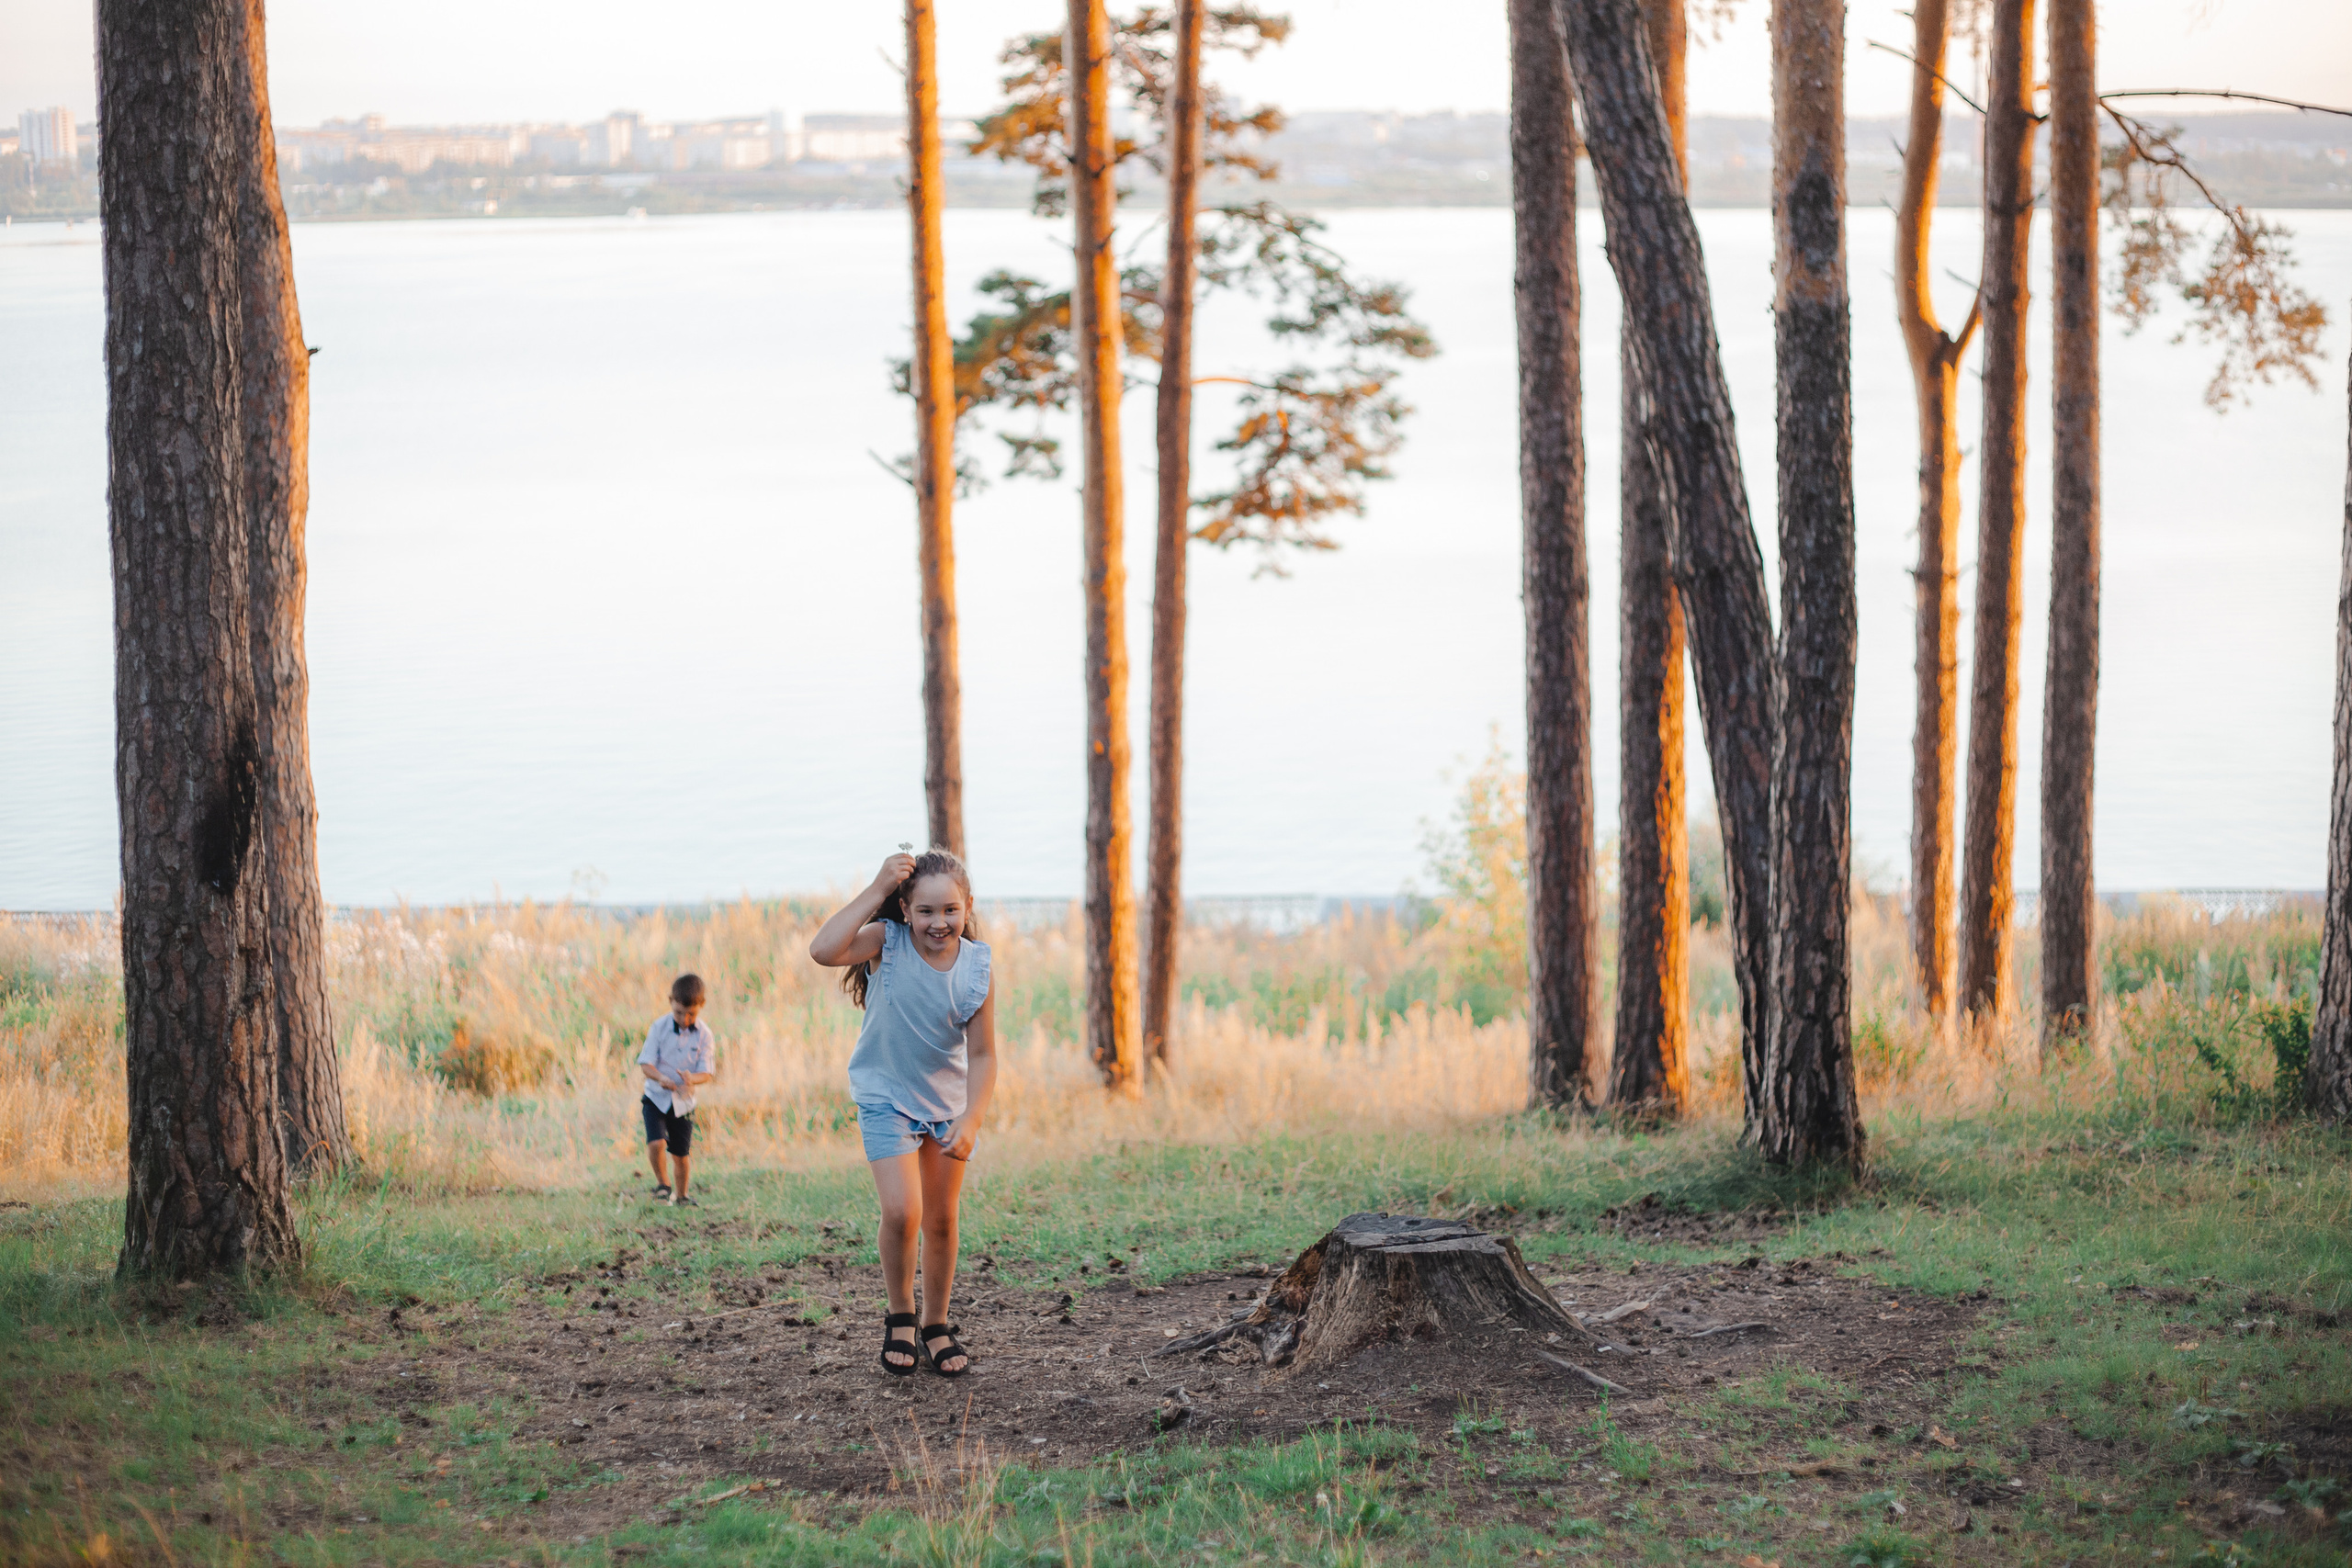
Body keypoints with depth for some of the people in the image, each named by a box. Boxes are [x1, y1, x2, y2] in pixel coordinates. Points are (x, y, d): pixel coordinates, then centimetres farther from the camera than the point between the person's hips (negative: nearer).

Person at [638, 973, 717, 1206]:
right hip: (657, 1097, -1)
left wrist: (692, 1079, -34)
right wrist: (661, 1078, -33)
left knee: (681, 1154, 7)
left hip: (683, 1101, 1)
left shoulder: (704, 1035, -7)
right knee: (656, 1143, -21)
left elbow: (707, 1072, -10)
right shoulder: (659, 1027, -9)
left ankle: (681, 1196, 31)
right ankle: (662, 1184, 5)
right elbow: (646, 1064, -11)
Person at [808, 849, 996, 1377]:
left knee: (941, 1220, 9)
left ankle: (935, 1327, 27)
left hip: (947, 1101, 3)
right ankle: (900, 1317, 7)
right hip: (886, 1099, -2)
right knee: (902, 1212, -16)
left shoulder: (975, 966, -14)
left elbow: (982, 1055, -9)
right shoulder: (886, 943, -20)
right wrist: (876, 891, -37)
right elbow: (824, 950, -40)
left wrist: (970, 1122, -20)